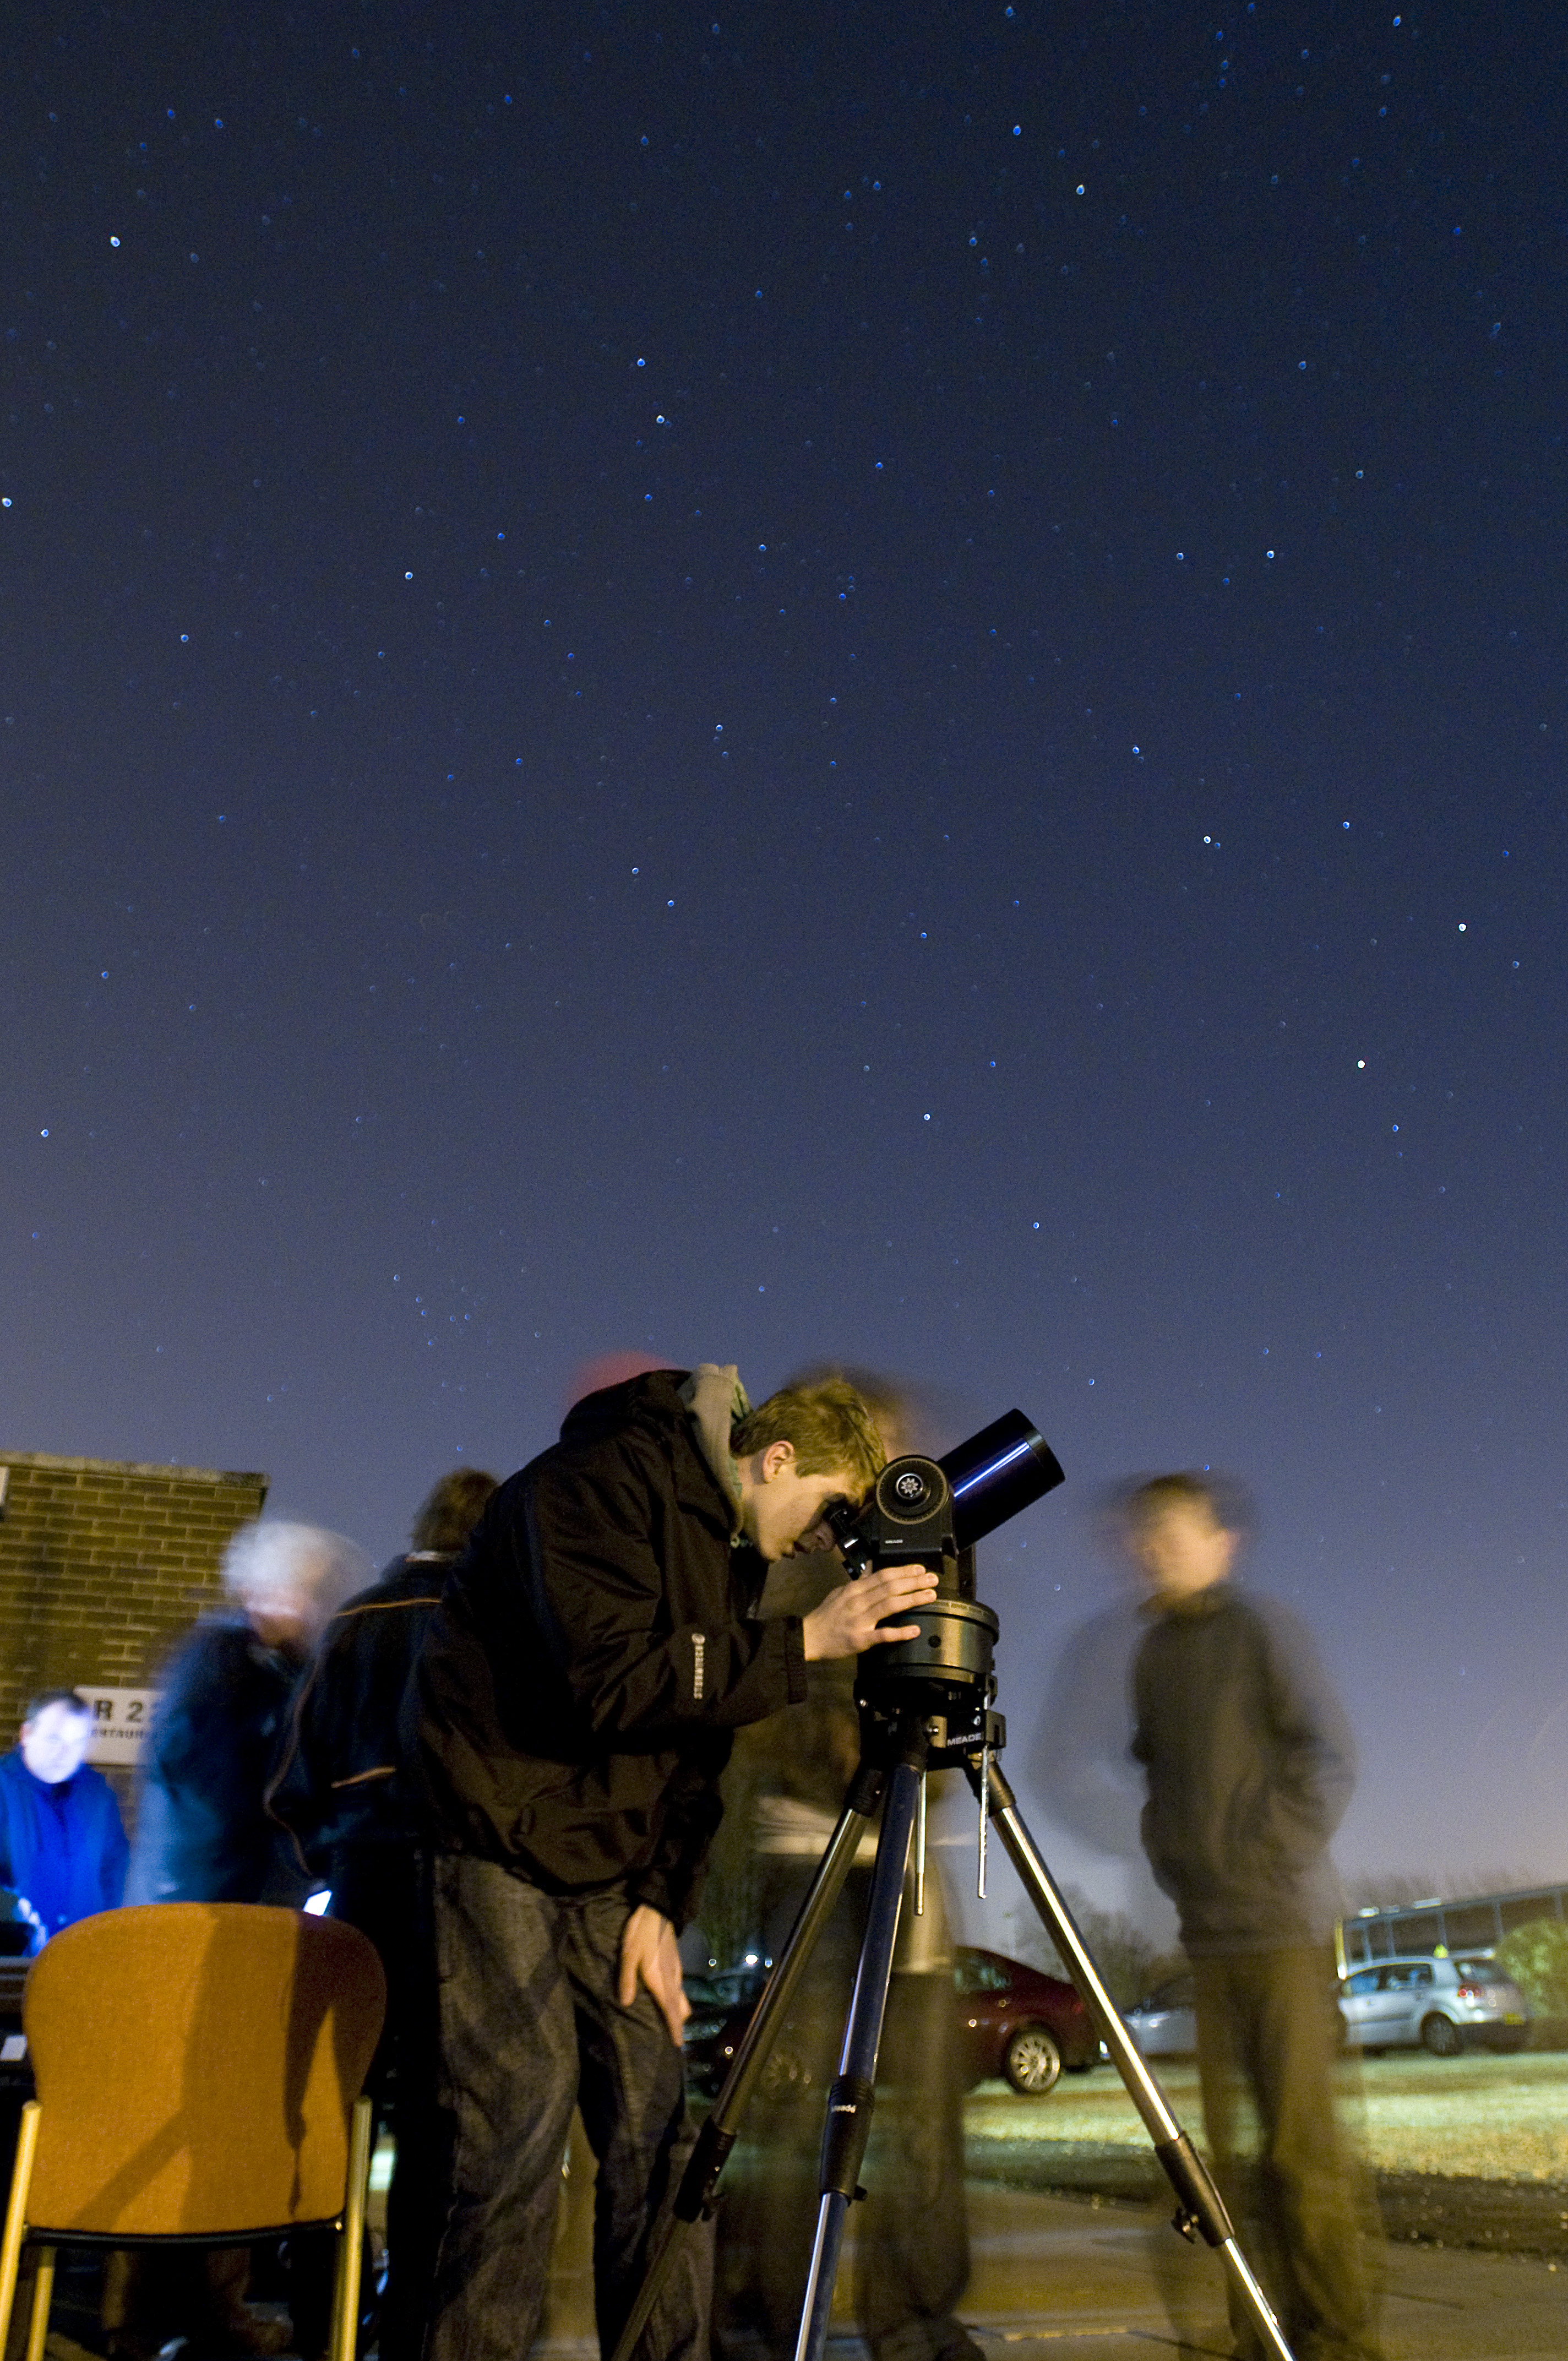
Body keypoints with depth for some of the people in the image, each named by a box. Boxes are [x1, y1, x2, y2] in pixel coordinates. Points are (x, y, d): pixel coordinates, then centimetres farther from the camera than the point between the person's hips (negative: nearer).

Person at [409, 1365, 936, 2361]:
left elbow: (697, 1740, 10)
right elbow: (611, 1682, -28)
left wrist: (660, 1900, 0)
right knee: (524, 2120, -9)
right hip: (494, 1839, -8)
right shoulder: (605, 1481, -17)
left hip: (605, 1861, 8)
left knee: (659, 2128, 6)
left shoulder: (736, 1548, 9)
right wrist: (806, 1641, -30)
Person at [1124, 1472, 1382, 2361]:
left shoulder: (1262, 1628, -6)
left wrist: (1280, 1860, -10)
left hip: (1283, 1923, -6)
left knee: (1303, 2138, -2)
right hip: (1207, 1929, 6)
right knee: (1232, 2140, 10)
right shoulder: (1154, 1652, 12)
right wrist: (1170, 1858, 9)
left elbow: (1330, 1757, -9)